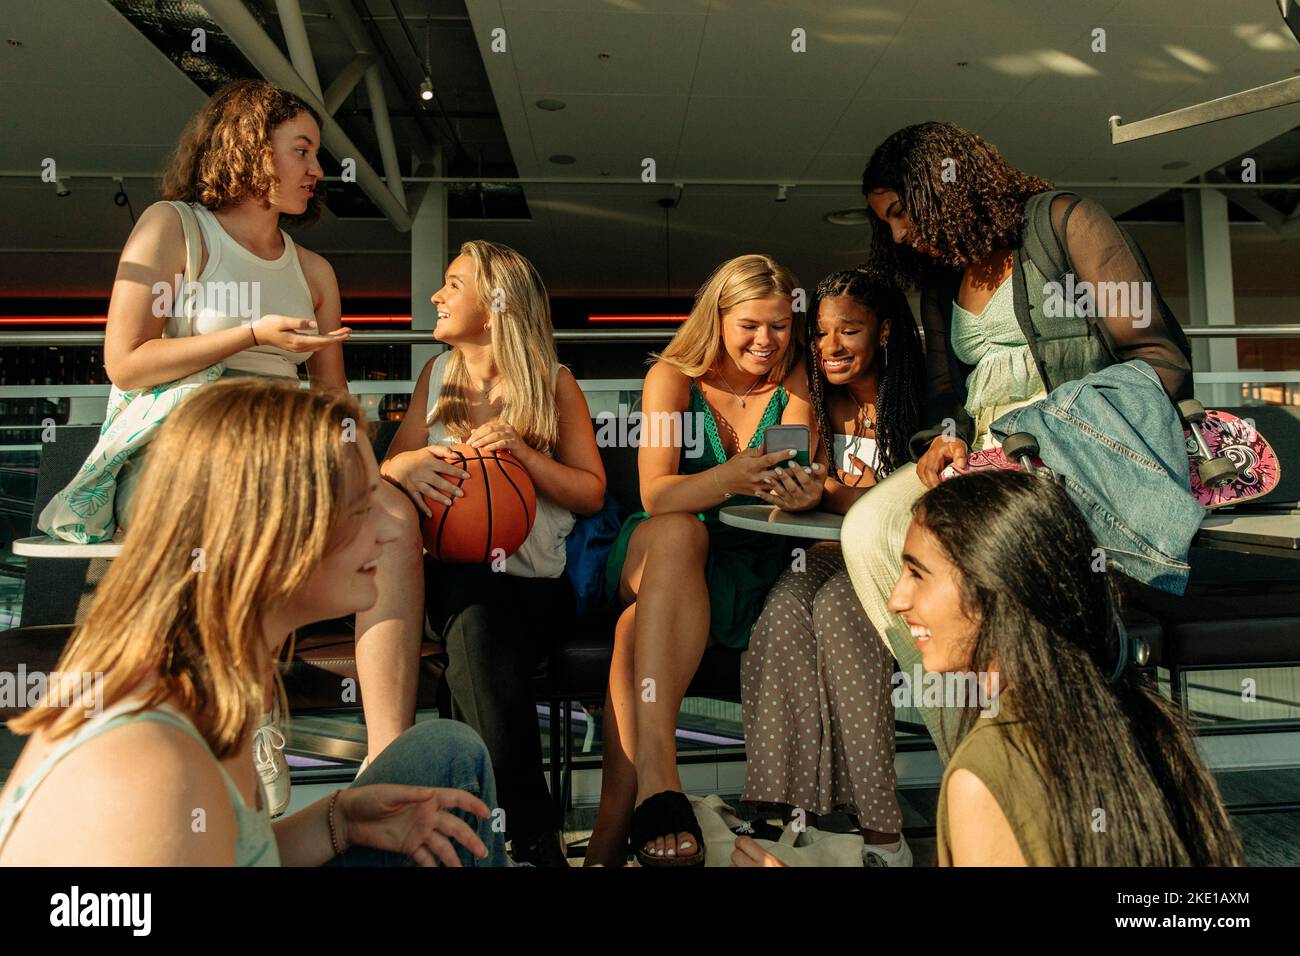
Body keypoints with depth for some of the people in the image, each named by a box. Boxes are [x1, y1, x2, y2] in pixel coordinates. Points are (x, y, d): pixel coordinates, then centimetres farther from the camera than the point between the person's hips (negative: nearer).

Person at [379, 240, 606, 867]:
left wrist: (522, 451, -12)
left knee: (477, 621, -32)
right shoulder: (438, 375, 16)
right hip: (454, 573, 3)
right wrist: (402, 466, -10)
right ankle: (533, 832, -21)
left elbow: (591, 493, 3)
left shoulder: (554, 383, 6)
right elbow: (389, 467, 14)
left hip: (537, 581, -2)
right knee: (473, 619, -30)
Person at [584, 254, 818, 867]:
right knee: (676, 532, -39)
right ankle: (658, 783, -48)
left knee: (638, 632, -32)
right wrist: (727, 479, -34)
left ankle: (608, 840, -34)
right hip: (659, 553, 0)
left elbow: (797, 484, -7)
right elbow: (656, 495, -13)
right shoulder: (674, 376, 2)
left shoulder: (791, 386, 9)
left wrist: (798, 488, -33)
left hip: (745, 568, 1)